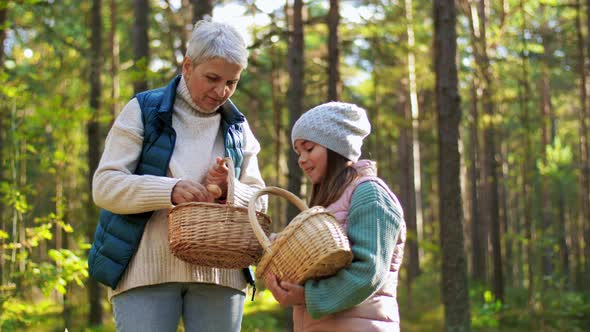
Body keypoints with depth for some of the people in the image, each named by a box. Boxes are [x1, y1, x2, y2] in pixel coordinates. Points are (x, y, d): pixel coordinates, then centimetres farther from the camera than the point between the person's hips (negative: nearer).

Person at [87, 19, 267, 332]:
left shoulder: (238, 129, 15)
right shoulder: (142, 111, 3)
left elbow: (259, 202, 13)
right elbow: (105, 186, -6)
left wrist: (230, 191, -11)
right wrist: (169, 190, -22)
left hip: (219, 273, 4)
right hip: (146, 270, -3)